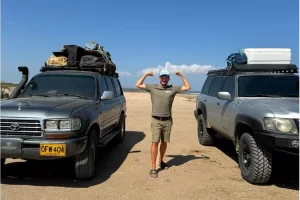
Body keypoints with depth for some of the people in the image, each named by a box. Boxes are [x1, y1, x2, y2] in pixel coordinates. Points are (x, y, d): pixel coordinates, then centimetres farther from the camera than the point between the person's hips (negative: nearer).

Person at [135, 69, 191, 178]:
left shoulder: (173, 89, 7)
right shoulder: (152, 87, 5)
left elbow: (188, 87, 11)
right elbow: (138, 85, 7)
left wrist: (182, 76, 8)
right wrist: (145, 75, 4)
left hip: (167, 120, 2)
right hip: (156, 120, -2)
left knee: (164, 142, 14)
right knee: (155, 143, -7)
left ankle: (161, 161, 35)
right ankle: (153, 168, -3)